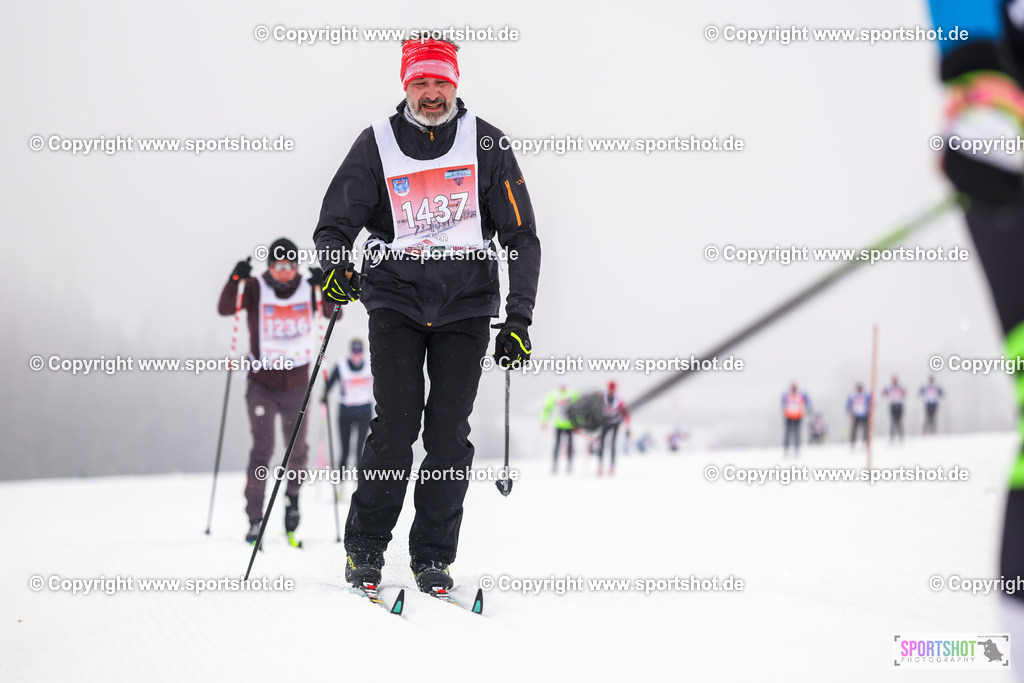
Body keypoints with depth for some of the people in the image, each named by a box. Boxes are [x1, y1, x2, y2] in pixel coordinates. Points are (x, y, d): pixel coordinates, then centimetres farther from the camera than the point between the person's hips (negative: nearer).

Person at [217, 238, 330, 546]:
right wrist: (235, 280, -34)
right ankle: (255, 519, -6)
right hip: (262, 383, -2)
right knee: (262, 449, -10)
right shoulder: (255, 289, -7)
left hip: (297, 384, 2)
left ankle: (292, 493, 38)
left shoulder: (308, 290, -1)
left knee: (298, 450, 9)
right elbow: (225, 309, -18)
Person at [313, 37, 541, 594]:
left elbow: (521, 235, 5)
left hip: (466, 304, 1)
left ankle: (433, 556, 9)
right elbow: (334, 224, 4)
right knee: (396, 424, -11)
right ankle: (365, 546, 6)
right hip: (396, 301, -1)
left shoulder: (486, 145, 3)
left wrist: (518, 318, -3)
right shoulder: (377, 144, 3)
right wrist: (335, 266, -19)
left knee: (450, 432, -3)